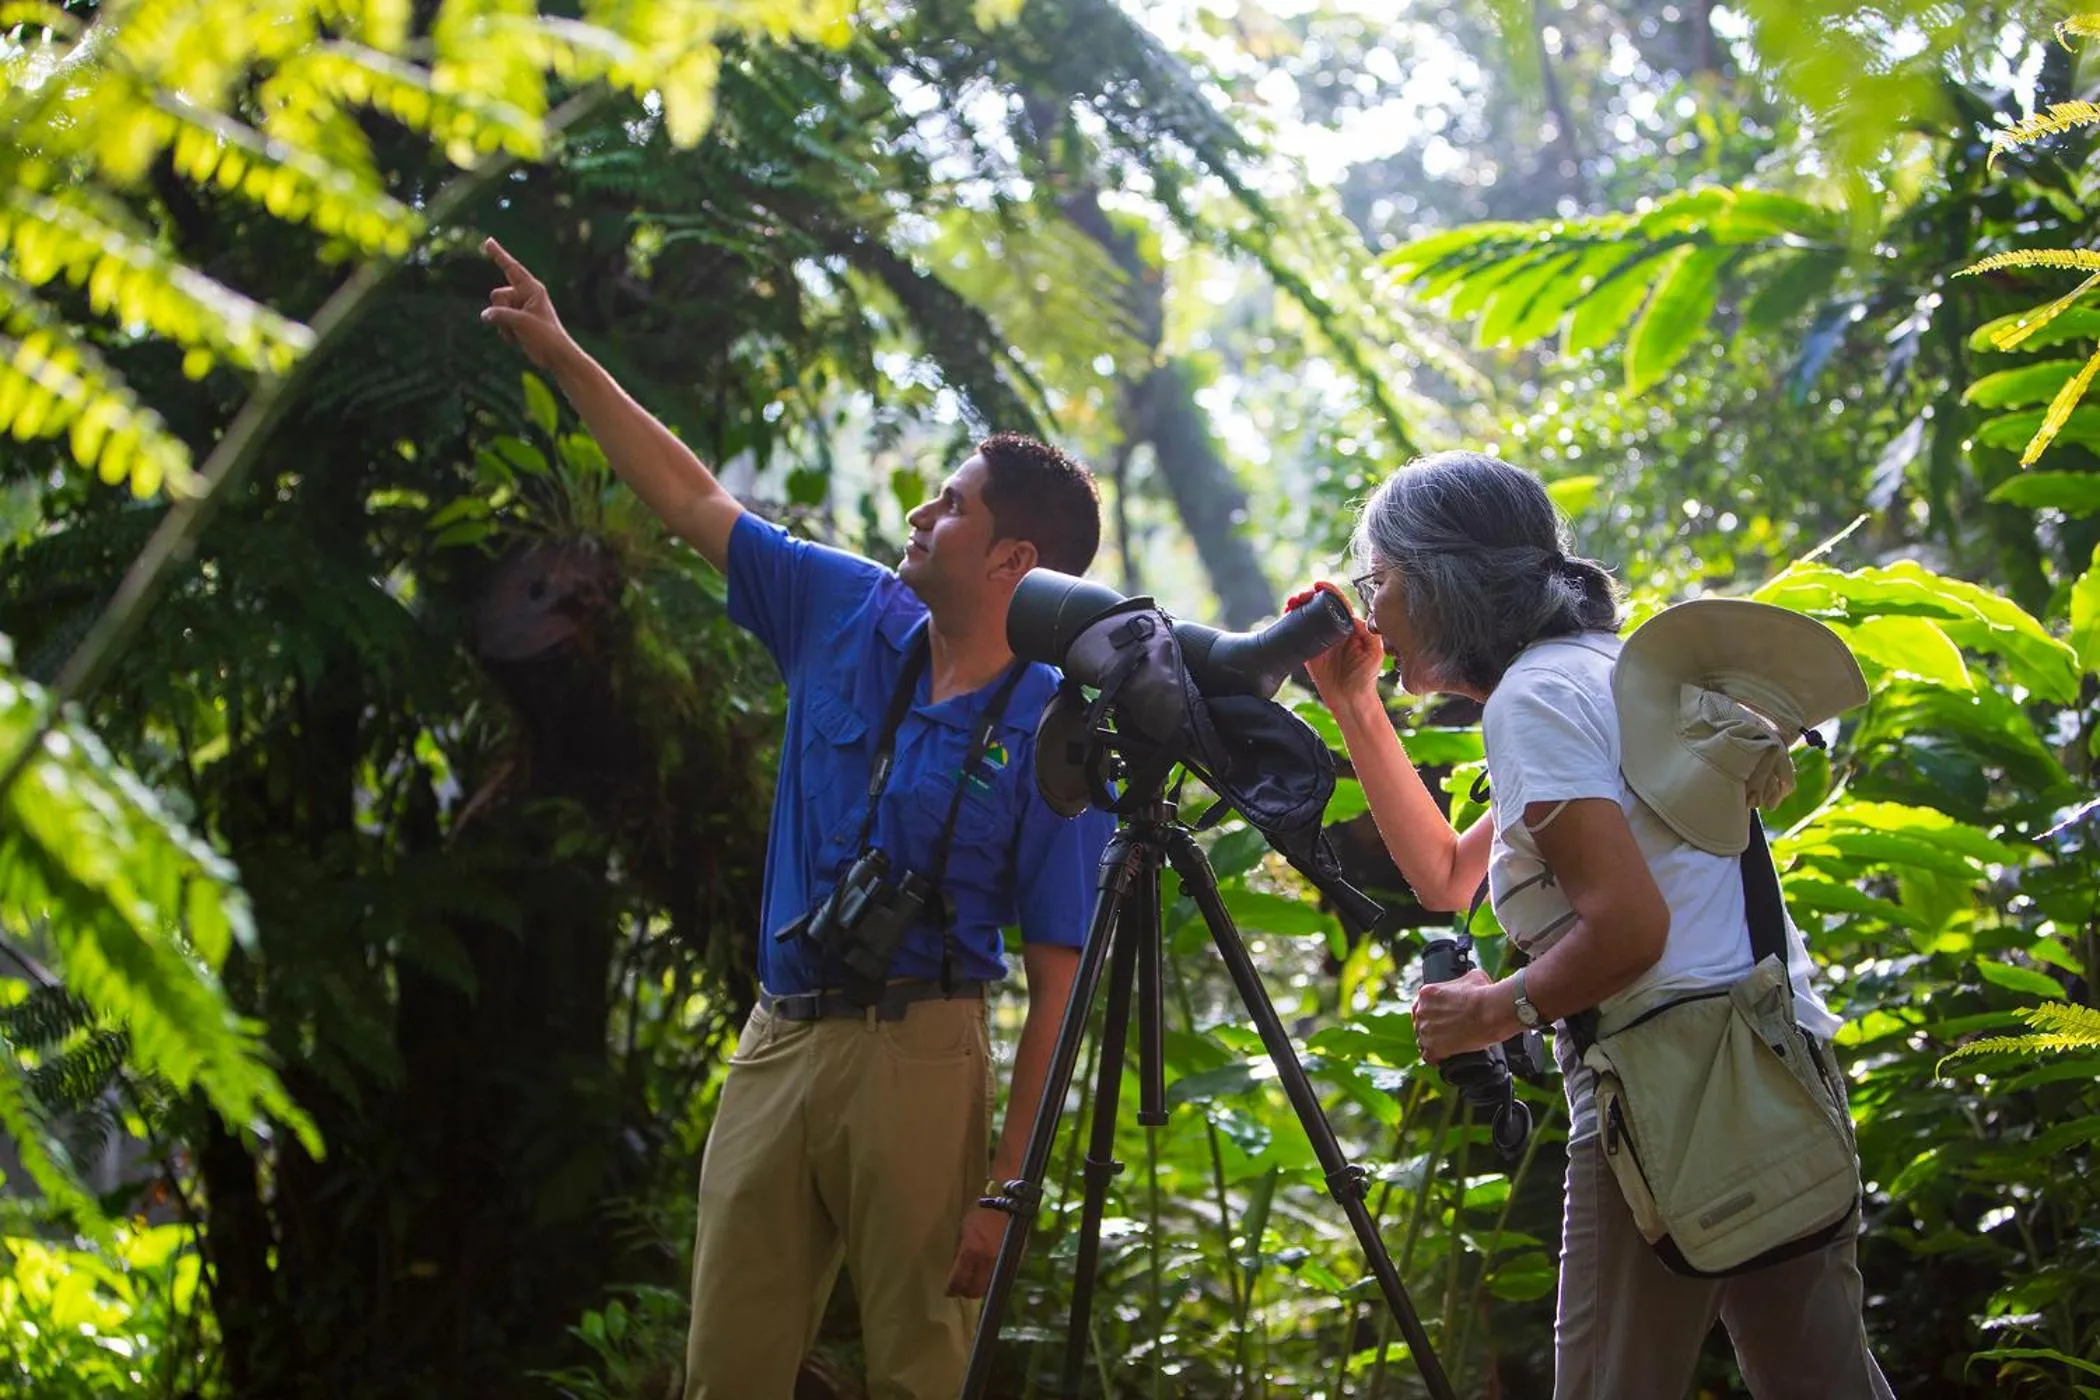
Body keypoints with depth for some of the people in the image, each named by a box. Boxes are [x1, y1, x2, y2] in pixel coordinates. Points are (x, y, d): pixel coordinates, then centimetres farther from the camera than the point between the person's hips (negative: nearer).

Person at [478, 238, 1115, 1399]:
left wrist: (1007, 1188, -15)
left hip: (913, 1056, -5)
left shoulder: (1051, 732, -9)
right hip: (776, 1043, 6)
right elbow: (694, 500, 17)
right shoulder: (846, 616, 7)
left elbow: (1056, 983, -10)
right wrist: (563, 357, 16)